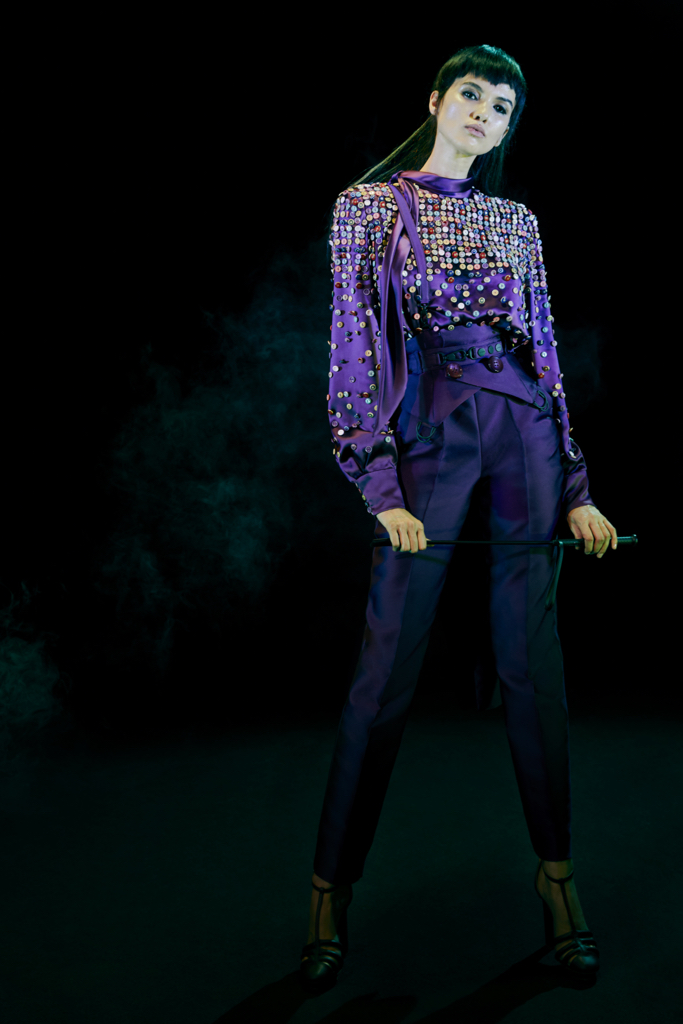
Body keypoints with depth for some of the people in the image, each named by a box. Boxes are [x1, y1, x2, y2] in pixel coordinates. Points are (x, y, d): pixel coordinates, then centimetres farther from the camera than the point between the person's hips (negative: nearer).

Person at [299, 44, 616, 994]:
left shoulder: (518, 222, 17)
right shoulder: (369, 205, 6)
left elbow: (546, 350, 16)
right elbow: (355, 345, -2)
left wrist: (575, 485, 10)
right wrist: (383, 486, -11)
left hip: (523, 430, 4)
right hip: (429, 432, -3)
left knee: (533, 658, 4)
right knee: (388, 664, -4)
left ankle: (556, 872, 16)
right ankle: (331, 888, 8)